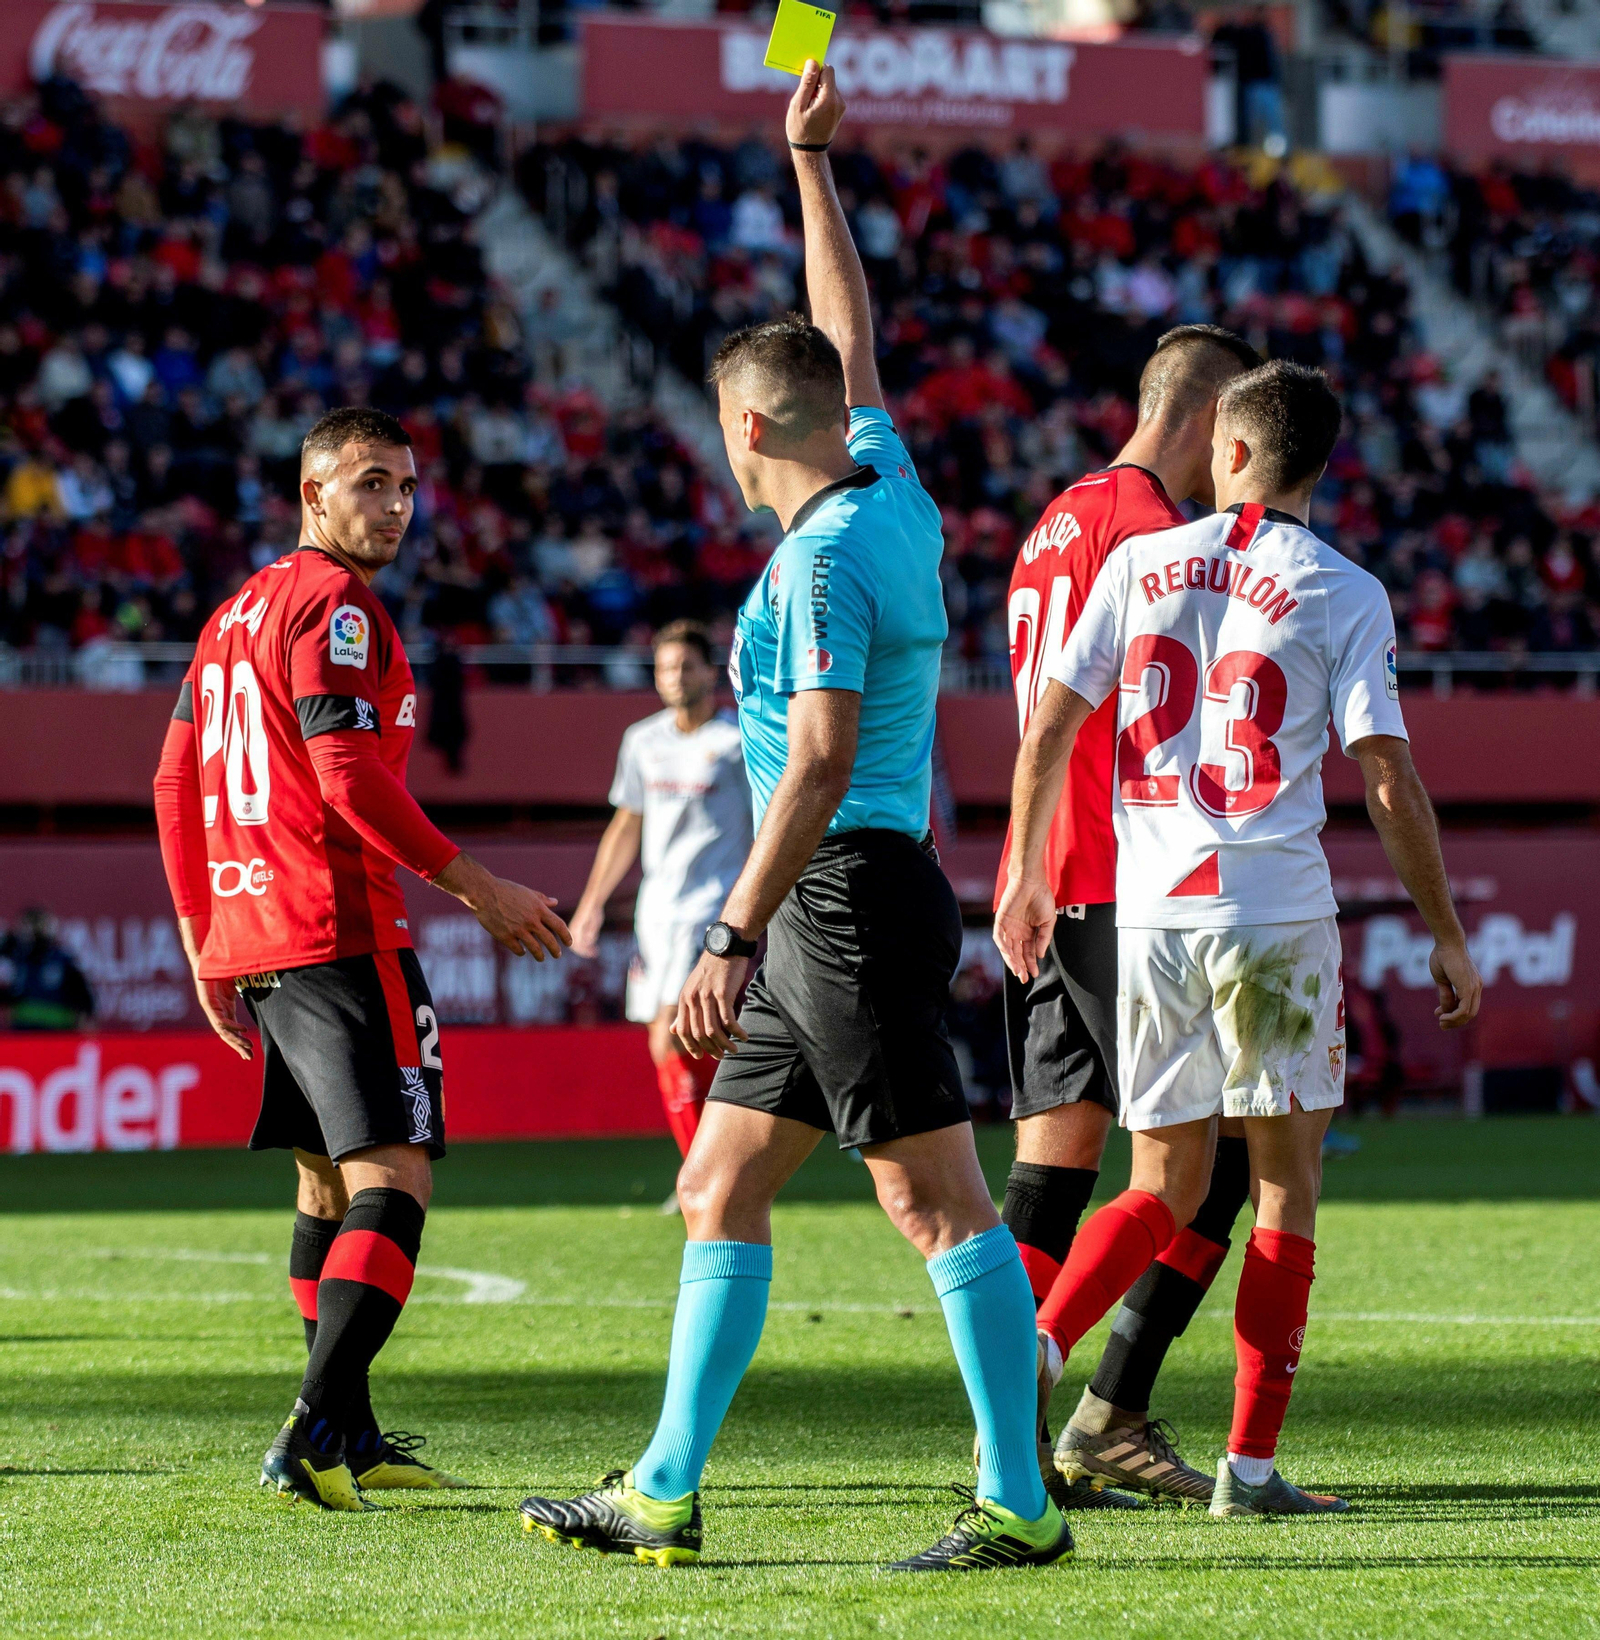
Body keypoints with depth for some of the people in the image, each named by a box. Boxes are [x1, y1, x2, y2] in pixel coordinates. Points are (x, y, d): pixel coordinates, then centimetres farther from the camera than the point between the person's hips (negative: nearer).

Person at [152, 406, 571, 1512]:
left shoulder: (236, 612, 20)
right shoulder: (334, 604, -9)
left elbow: (178, 784, 21)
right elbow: (347, 774, -19)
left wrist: (206, 946, 23)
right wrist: (474, 887, -16)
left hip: (246, 929, 10)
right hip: (339, 936, -10)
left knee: (329, 1179, 17)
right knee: (391, 1175, -13)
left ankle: (351, 1441, 21)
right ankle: (314, 1436, -25)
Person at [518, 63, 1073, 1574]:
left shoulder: (823, 557, -15)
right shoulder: (888, 488, 11)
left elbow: (821, 764, -23)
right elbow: (851, 342, 28)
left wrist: (735, 939, -25)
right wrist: (810, 164, 35)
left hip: (849, 891, -10)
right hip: (836, 902, 10)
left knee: (936, 1200, -10)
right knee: (719, 1192, 11)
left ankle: (1018, 1502, -10)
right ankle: (664, 1493, 13)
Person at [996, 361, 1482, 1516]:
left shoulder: (1142, 563, 6)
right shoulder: (1345, 595, -2)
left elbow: (1049, 728, 5)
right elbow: (1390, 782, -6)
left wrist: (1026, 877, 17)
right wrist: (1447, 935, 3)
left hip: (1149, 910, 3)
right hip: (1276, 910, -3)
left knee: (1166, 1185, 14)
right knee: (1287, 1181, 6)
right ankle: (1252, 1464, 1)